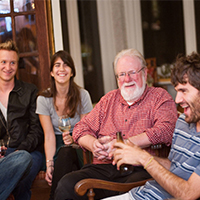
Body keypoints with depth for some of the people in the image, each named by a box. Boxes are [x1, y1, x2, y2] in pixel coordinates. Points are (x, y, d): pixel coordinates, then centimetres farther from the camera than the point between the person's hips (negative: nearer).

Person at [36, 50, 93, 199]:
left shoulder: (82, 95, -2)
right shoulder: (43, 99, -2)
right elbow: (49, 136, -7)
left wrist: (74, 139, -25)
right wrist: (49, 164, -22)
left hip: (77, 147, 0)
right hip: (57, 147, 1)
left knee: (66, 153, -36)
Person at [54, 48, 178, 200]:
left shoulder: (160, 97, 9)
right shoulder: (109, 99, 23)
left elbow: (166, 131, -10)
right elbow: (81, 128, 22)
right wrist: (93, 144, -4)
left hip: (139, 170, -4)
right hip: (103, 168, 4)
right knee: (66, 185, -23)